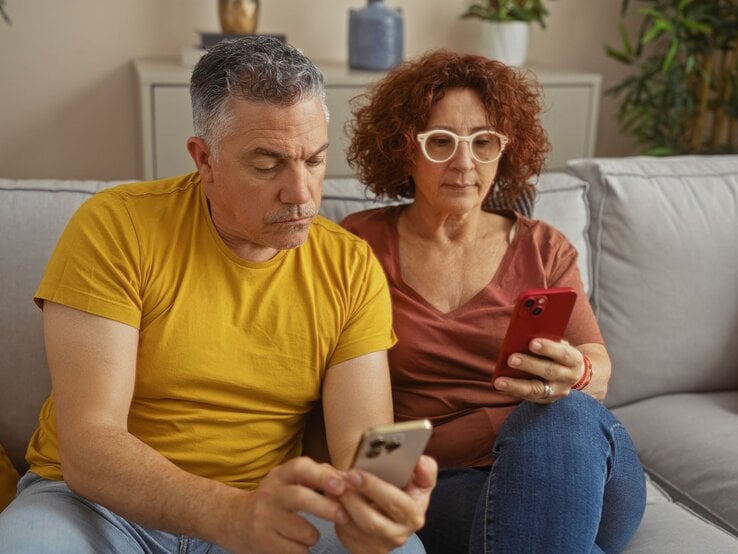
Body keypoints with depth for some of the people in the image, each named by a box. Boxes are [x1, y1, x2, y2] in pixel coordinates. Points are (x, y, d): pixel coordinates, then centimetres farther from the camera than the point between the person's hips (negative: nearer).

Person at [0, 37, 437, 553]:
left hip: (269, 508, 1)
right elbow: (87, 448, -20)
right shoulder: (115, 227, -13)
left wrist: (380, 507, -35)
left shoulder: (352, 267, -3)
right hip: (100, 500, 0)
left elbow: (363, 450, -10)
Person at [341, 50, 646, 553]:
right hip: (441, 481, -3)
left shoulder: (543, 248, 12)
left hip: (575, 457, 4)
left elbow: (598, 371, 3)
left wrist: (573, 377, -22)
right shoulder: (361, 244, 7)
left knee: (564, 416, -33)